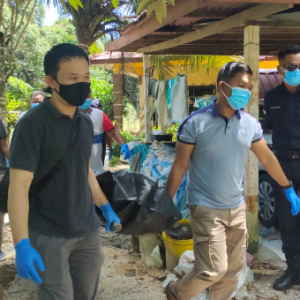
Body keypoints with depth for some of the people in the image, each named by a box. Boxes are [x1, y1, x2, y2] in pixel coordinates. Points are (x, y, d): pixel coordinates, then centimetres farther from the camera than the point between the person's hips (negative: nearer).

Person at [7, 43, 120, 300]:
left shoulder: (86, 123, 5)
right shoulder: (33, 124, -16)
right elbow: (19, 185, -19)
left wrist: (106, 207, 19)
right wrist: (22, 244, -25)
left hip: (88, 231, 6)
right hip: (49, 236, -6)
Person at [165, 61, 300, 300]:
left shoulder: (250, 124, 1)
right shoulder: (195, 123, -12)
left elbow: (267, 157, 15)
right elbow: (180, 166, -7)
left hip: (237, 207, 5)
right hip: (206, 208, -5)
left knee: (233, 269, 12)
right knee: (213, 269, -9)